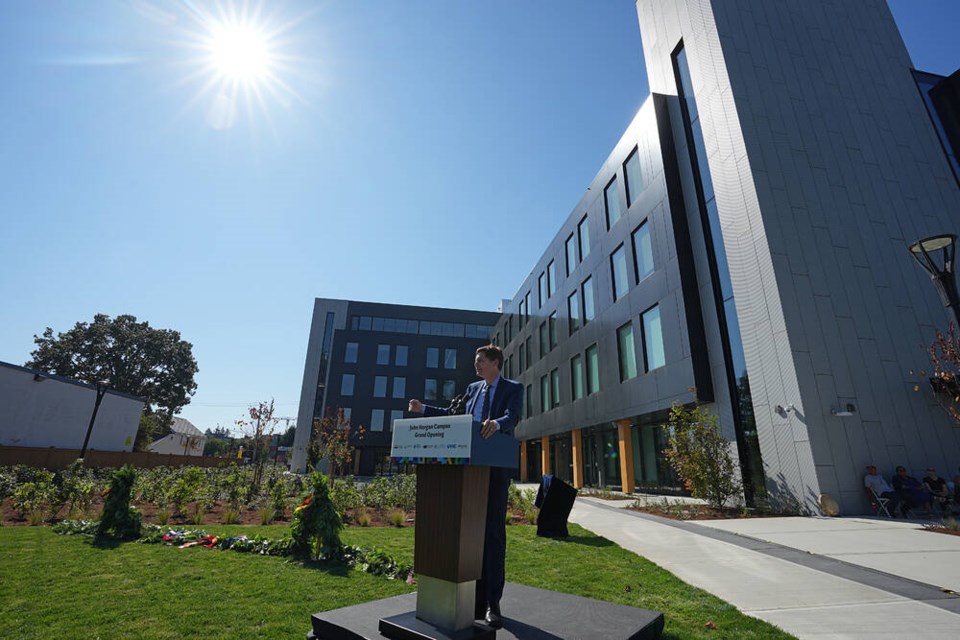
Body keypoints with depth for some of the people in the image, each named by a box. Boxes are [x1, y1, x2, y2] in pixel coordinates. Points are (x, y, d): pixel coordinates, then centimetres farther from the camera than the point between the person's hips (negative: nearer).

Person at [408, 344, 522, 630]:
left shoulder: (513, 388, -2)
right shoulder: (472, 388, 15)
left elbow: (513, 416, -19)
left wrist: (497, 423, -41)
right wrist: (424, 409, 13)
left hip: (496, 469, -5)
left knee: (494, 533, 0)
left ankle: (492, 603, 12)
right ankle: (477, 598, 26)